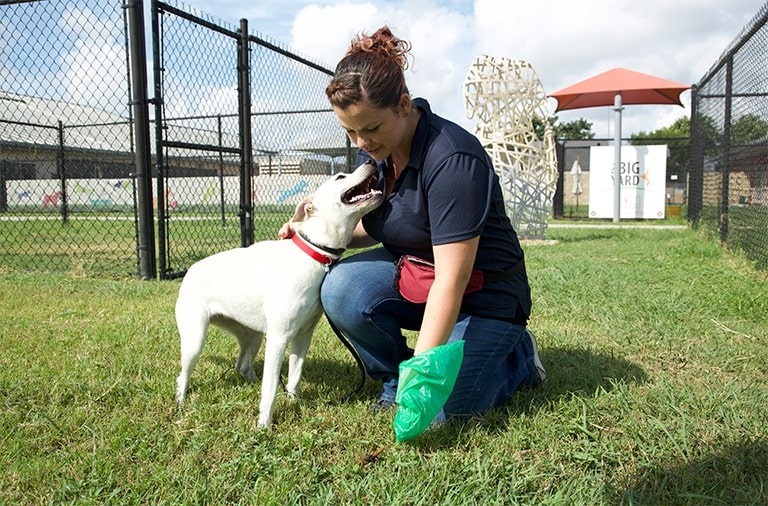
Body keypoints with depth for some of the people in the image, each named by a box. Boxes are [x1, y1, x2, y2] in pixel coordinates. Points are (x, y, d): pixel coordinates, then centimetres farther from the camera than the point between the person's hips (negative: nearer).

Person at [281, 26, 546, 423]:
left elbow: (452, 279, -31)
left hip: (481, 295, -6)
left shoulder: (453, 158, -29)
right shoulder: (371, 150, -4)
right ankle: (394, 381, 3)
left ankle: (516, 353, 14)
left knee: (440, 410, -15)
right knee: (341, 289, -23)